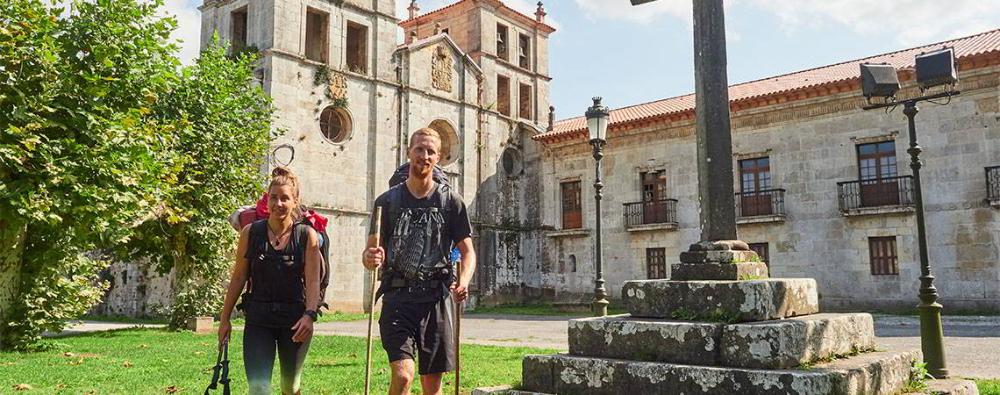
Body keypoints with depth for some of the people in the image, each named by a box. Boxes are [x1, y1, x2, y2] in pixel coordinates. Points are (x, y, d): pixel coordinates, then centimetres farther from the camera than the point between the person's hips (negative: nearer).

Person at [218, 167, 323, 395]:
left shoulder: (307, 235, -3)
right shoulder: (250, 233, 1)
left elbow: (313, 281, -8)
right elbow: (238, 277, 7)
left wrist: (309, 315, -22)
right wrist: (225, 319, 8)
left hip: (295, 319, 0)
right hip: (258, 319, 0)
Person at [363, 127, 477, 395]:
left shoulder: (450, 202, 7)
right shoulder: (387, 201, 8)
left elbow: (467, 251, 6)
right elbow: (371, 251, 9)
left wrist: (464, 280, -14)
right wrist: (370, 258, -16)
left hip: (437, 297, 1)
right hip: (398, 296, -1)